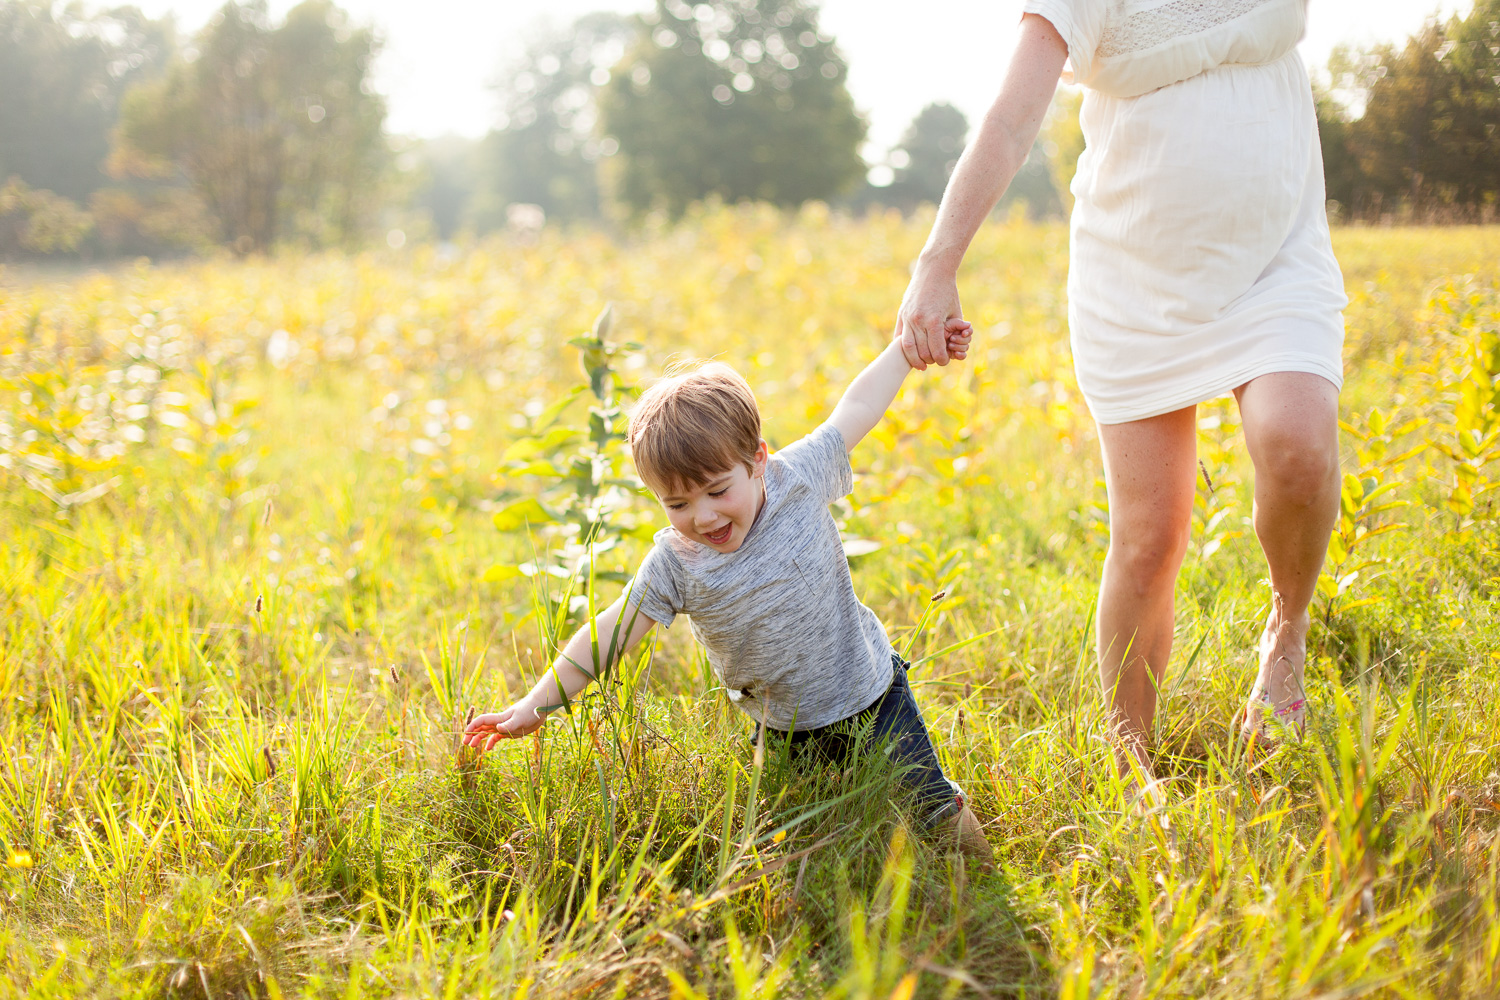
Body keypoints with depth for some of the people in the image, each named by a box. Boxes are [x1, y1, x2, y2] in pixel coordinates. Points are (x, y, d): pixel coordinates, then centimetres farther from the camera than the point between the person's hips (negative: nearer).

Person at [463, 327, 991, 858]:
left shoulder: (798, 476, -18)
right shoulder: (675, 564, -19)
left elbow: (856, 408, -3)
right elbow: (608, 635, -13)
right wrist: (536, 705, -14)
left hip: (869, 694, 0)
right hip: (784, 734, 1)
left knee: (928, 809, 7)